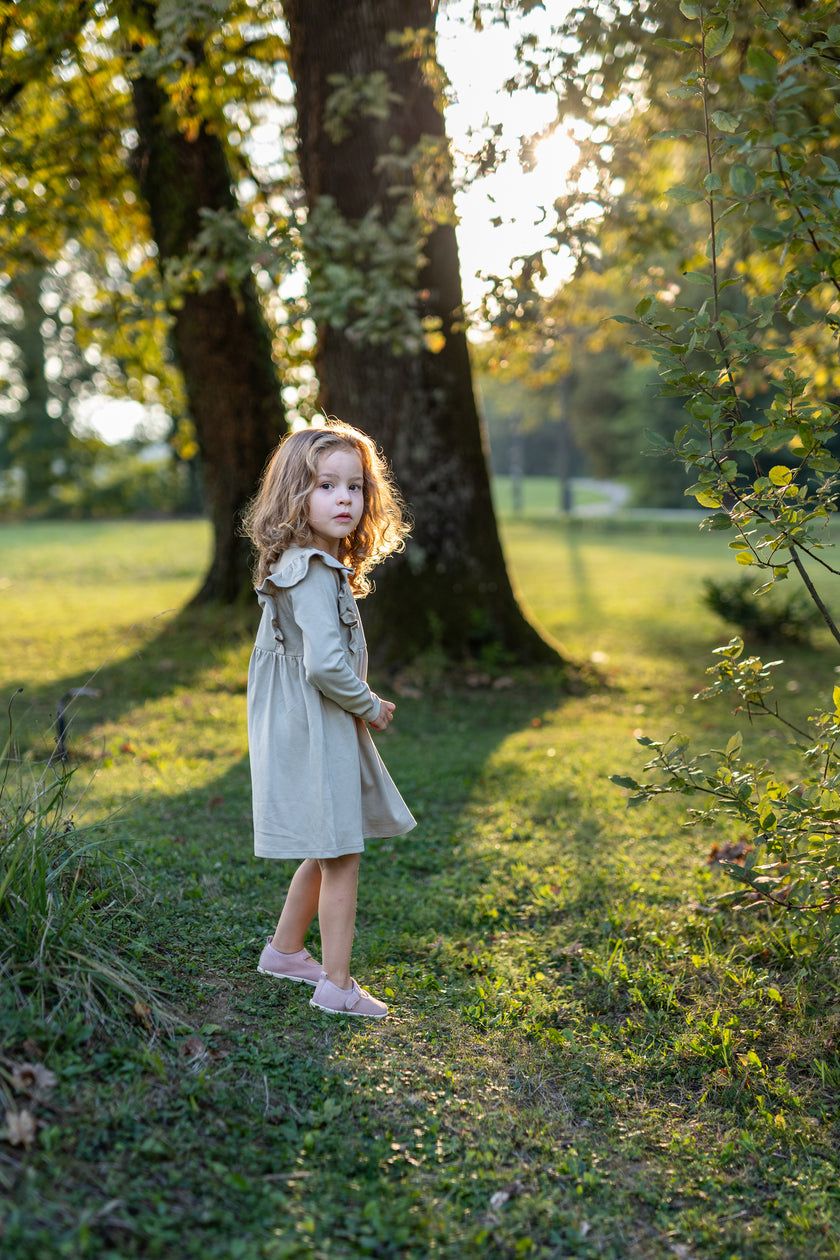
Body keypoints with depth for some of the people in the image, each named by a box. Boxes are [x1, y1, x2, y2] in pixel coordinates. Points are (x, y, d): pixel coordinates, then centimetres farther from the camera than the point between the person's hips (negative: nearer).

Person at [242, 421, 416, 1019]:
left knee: (327, 853, 22)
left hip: (318, 729, 10)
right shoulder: (314, 572, -21)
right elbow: (324, 663, -29)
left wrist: (362, 708, 11)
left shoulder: (311, 567, 11)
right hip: (315, 734, -10)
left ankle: (286, 950, 37)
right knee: (341, 858, -1)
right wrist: (369, 707, -13)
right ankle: (337, 986, 9)